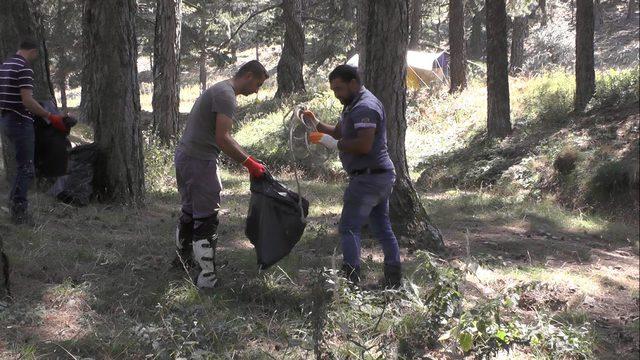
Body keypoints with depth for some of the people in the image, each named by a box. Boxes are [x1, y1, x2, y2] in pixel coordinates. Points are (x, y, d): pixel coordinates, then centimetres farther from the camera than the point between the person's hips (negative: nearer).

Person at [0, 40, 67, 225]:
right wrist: (50, 117, -19)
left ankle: (15, 202, 24)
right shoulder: (24, 67, -16)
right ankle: (19, 212, -3)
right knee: (26, 169, -3)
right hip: (20, 122, -9)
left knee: (22, 165, 20)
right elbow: (27, 100, -23)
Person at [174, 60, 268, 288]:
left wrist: (247, 160, 17)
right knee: (206, 219, -5)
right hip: (200, 161, -10)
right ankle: (207, 277, -2)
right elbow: (222, 138, -22)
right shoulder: (226, 94, -14)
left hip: (184, 156, 10)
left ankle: (183, 258, 41)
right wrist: (249, 163, -18)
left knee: (190, 212, 24)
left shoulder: (218, 90, 19)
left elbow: (221, 137, 21)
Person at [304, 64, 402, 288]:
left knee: (349, 227, -9)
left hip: (369, 176, -11)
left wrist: (332, 143, -20)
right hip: (380, 176, 11)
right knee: (382, 227, 14)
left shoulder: (365, 107, -16)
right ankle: (394, 280, 20)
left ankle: (351, 279, -9)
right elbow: (339, 132, 21)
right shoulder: (353, 106, 18)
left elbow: (363, 145, -26)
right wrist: (316, 123, 6)